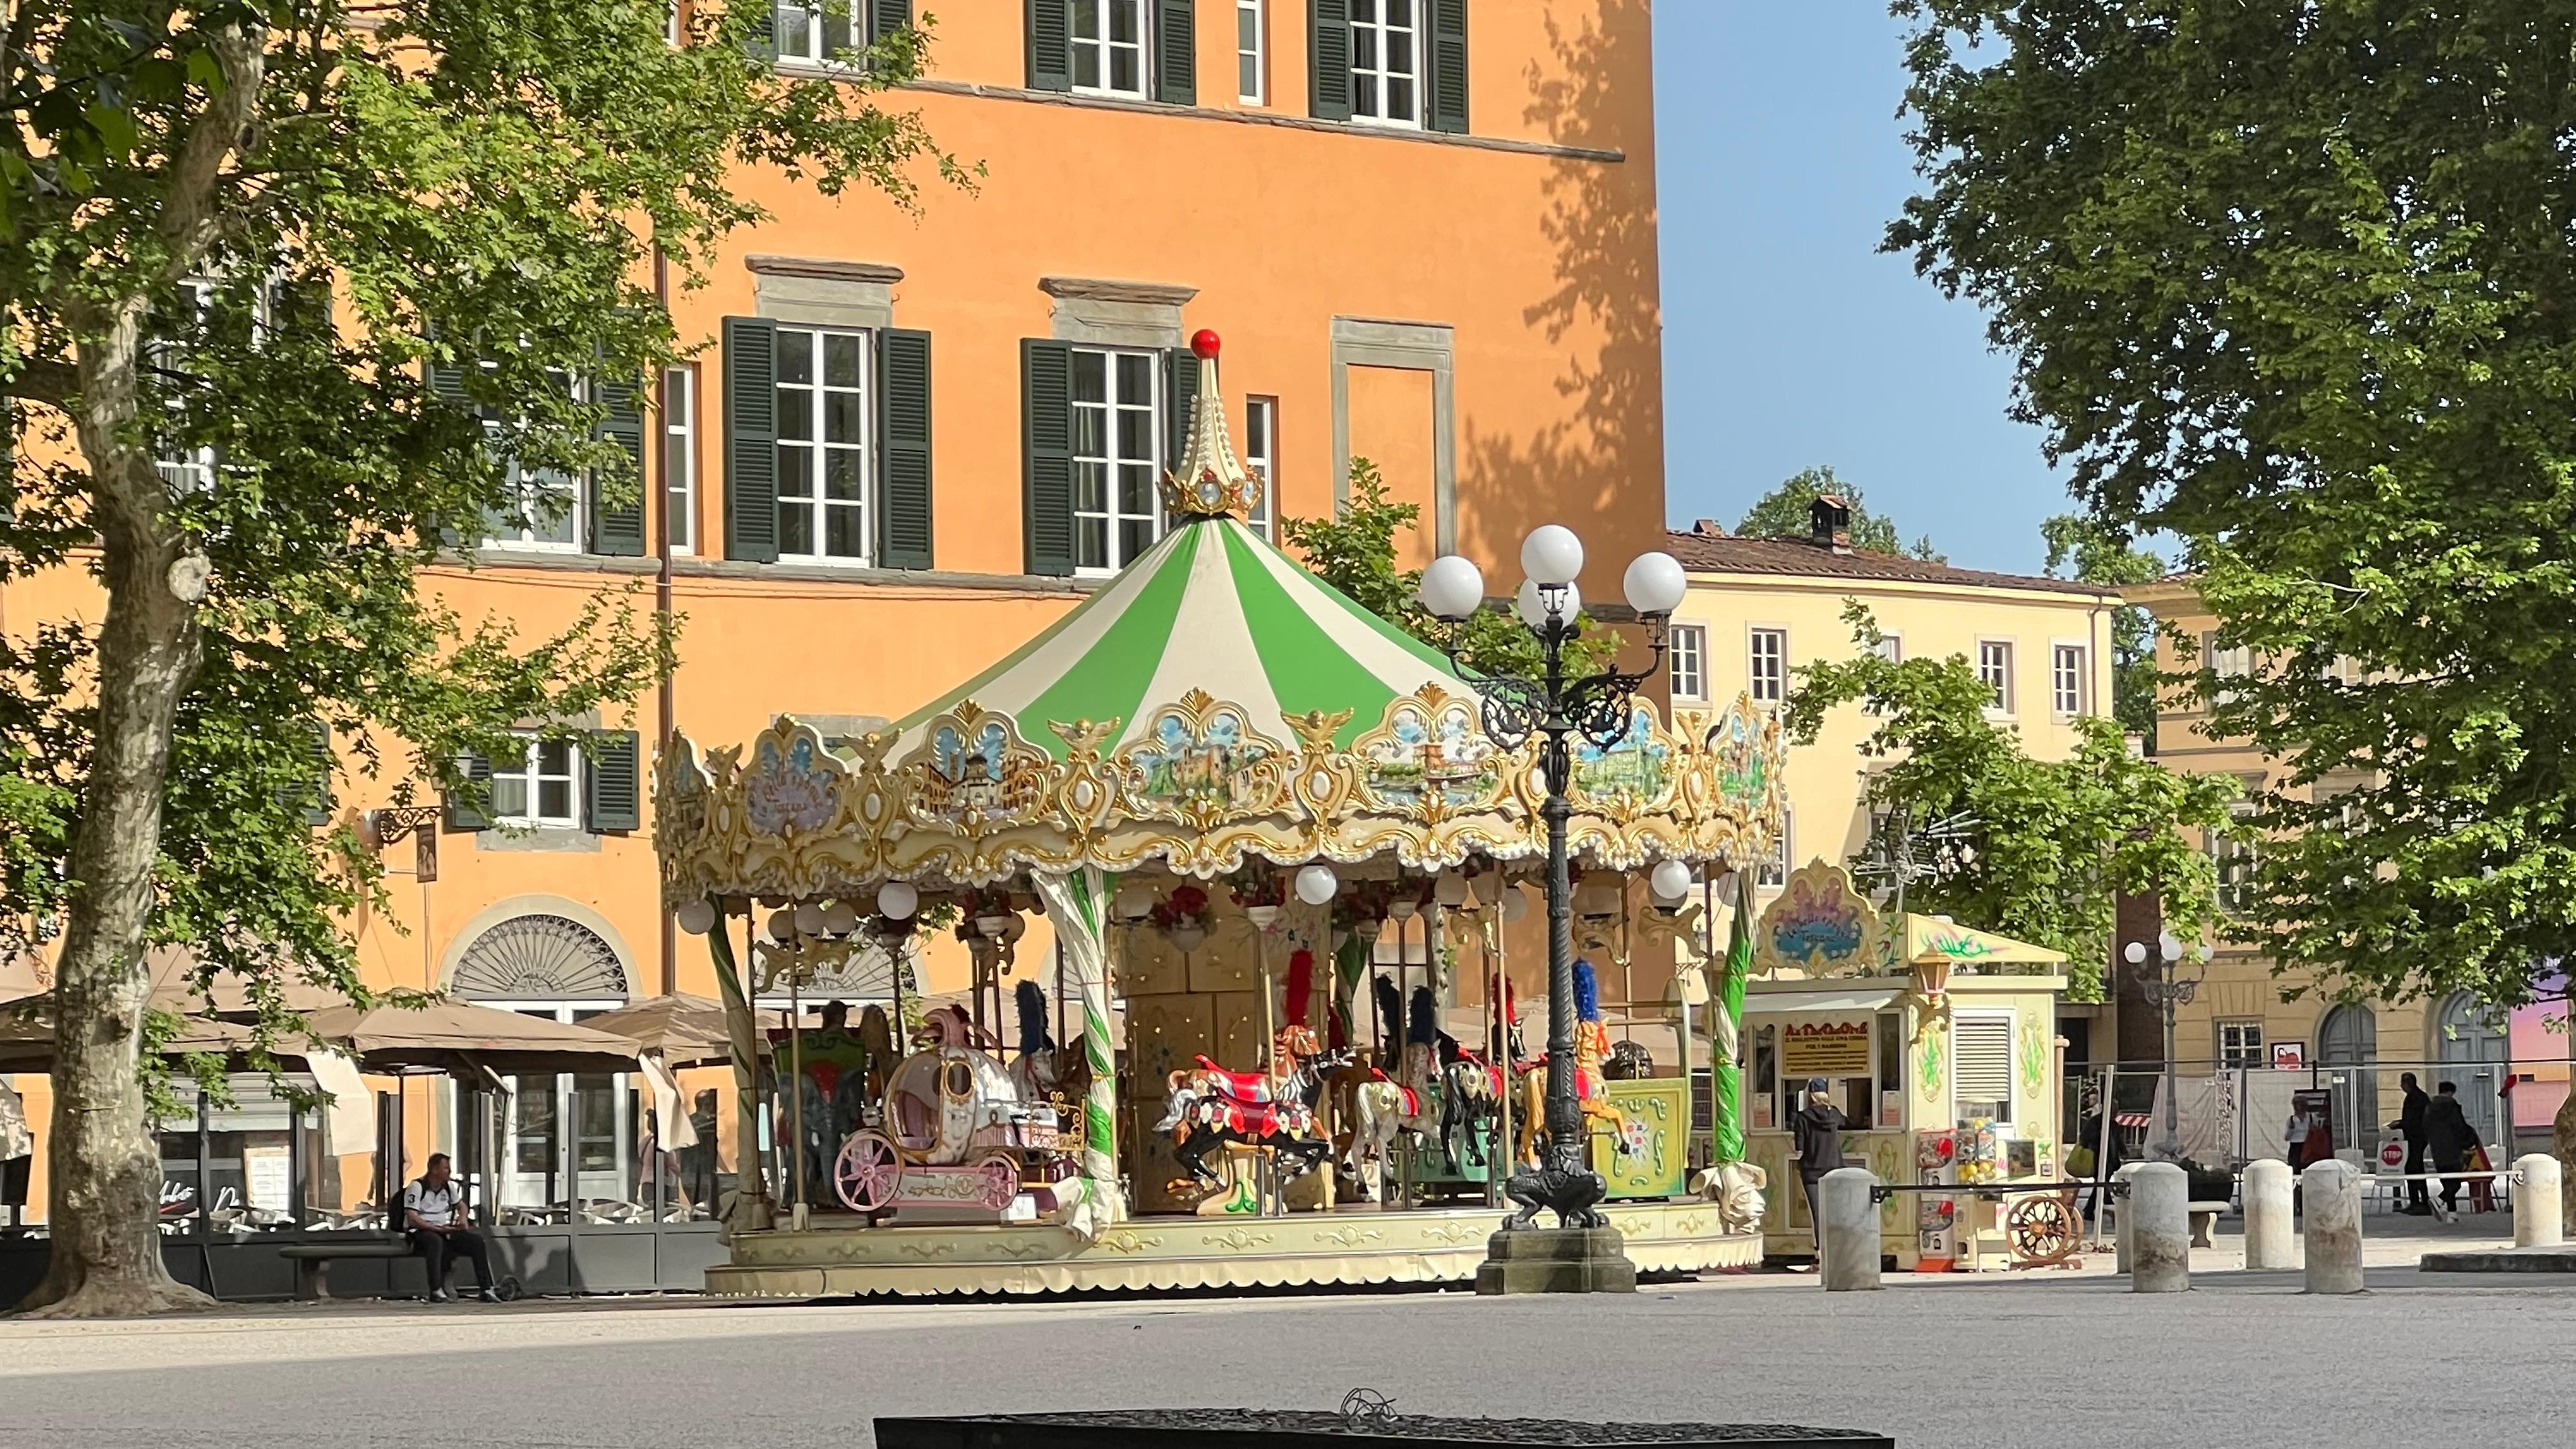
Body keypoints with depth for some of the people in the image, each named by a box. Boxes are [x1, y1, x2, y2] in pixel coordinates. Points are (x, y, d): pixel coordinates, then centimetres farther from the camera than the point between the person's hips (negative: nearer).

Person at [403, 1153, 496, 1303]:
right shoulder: (417, 1187, -11)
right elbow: (412, 1219, -20)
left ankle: (485, 1289, -11)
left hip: (444, 1230, 7)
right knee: (436, 1241, -41)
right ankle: (436, 1291, -43)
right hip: (419, 1232, -7)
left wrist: (462, 1218, 4)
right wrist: (438, 1229, -25)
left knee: (477, 1239, -11)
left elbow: (461, 1206, 29)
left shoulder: (448, 1187, 11)